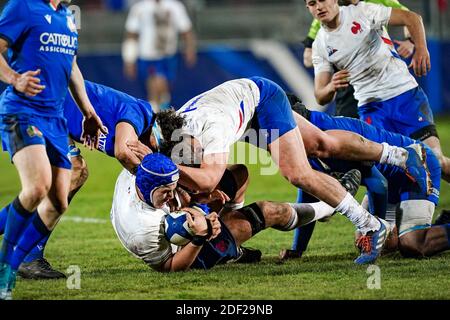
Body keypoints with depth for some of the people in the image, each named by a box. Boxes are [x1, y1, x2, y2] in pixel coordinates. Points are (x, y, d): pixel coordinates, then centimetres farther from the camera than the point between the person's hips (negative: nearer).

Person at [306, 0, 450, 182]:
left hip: (405, 94, -2)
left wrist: (421, 50, -17)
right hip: (370, 107, 2)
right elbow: (321, 97, 3)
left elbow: (411, 18, -1)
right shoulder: (319, 46, 5)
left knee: (434, 158, -11)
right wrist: (331, 87, -20)